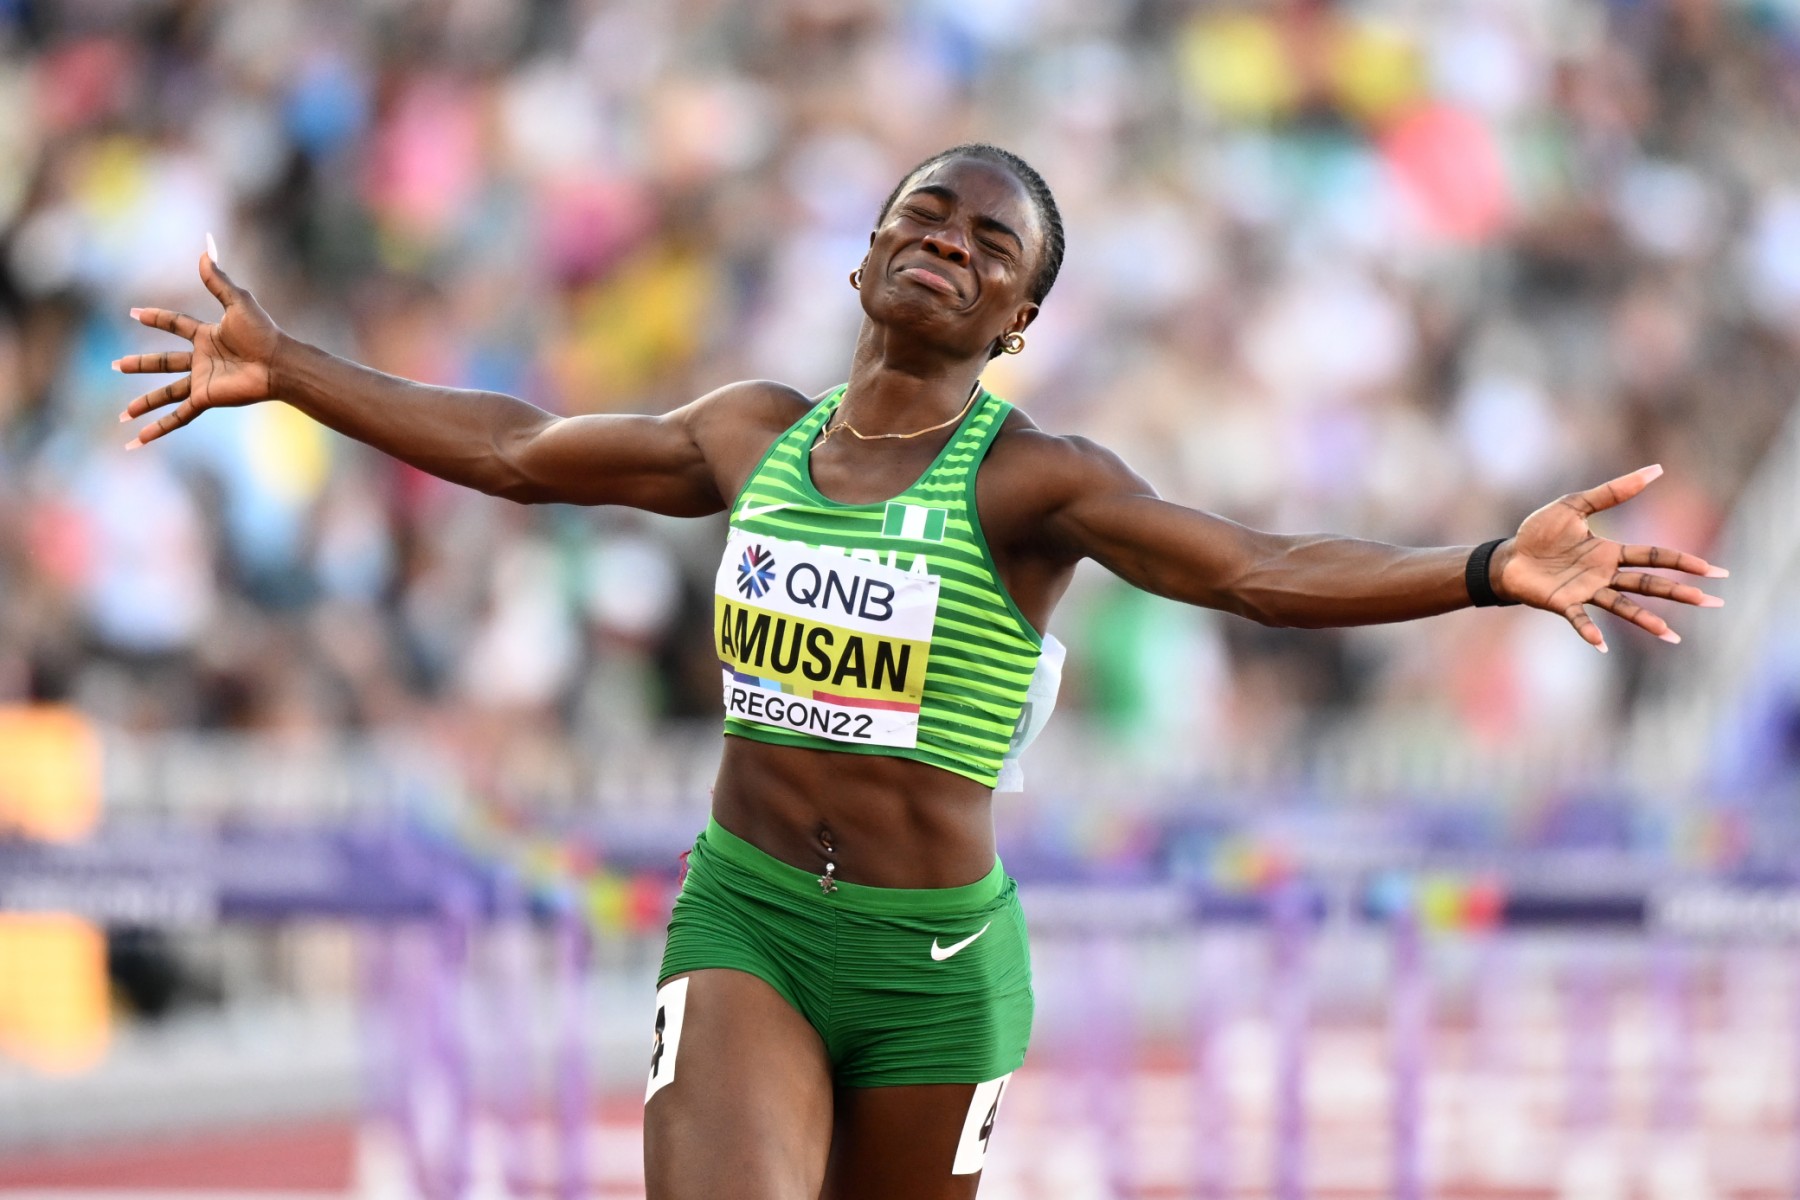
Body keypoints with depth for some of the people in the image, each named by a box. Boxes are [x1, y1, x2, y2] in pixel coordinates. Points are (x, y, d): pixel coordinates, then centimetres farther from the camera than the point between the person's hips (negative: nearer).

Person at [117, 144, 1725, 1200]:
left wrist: (1499, 572, -37)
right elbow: (519, 450, 19)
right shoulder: (761, 437, 5)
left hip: (934, 966, -2)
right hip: (742, 929, 2)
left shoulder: (1033, 481, -8)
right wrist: (285, 371, 25)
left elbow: (1266, 571, -21)